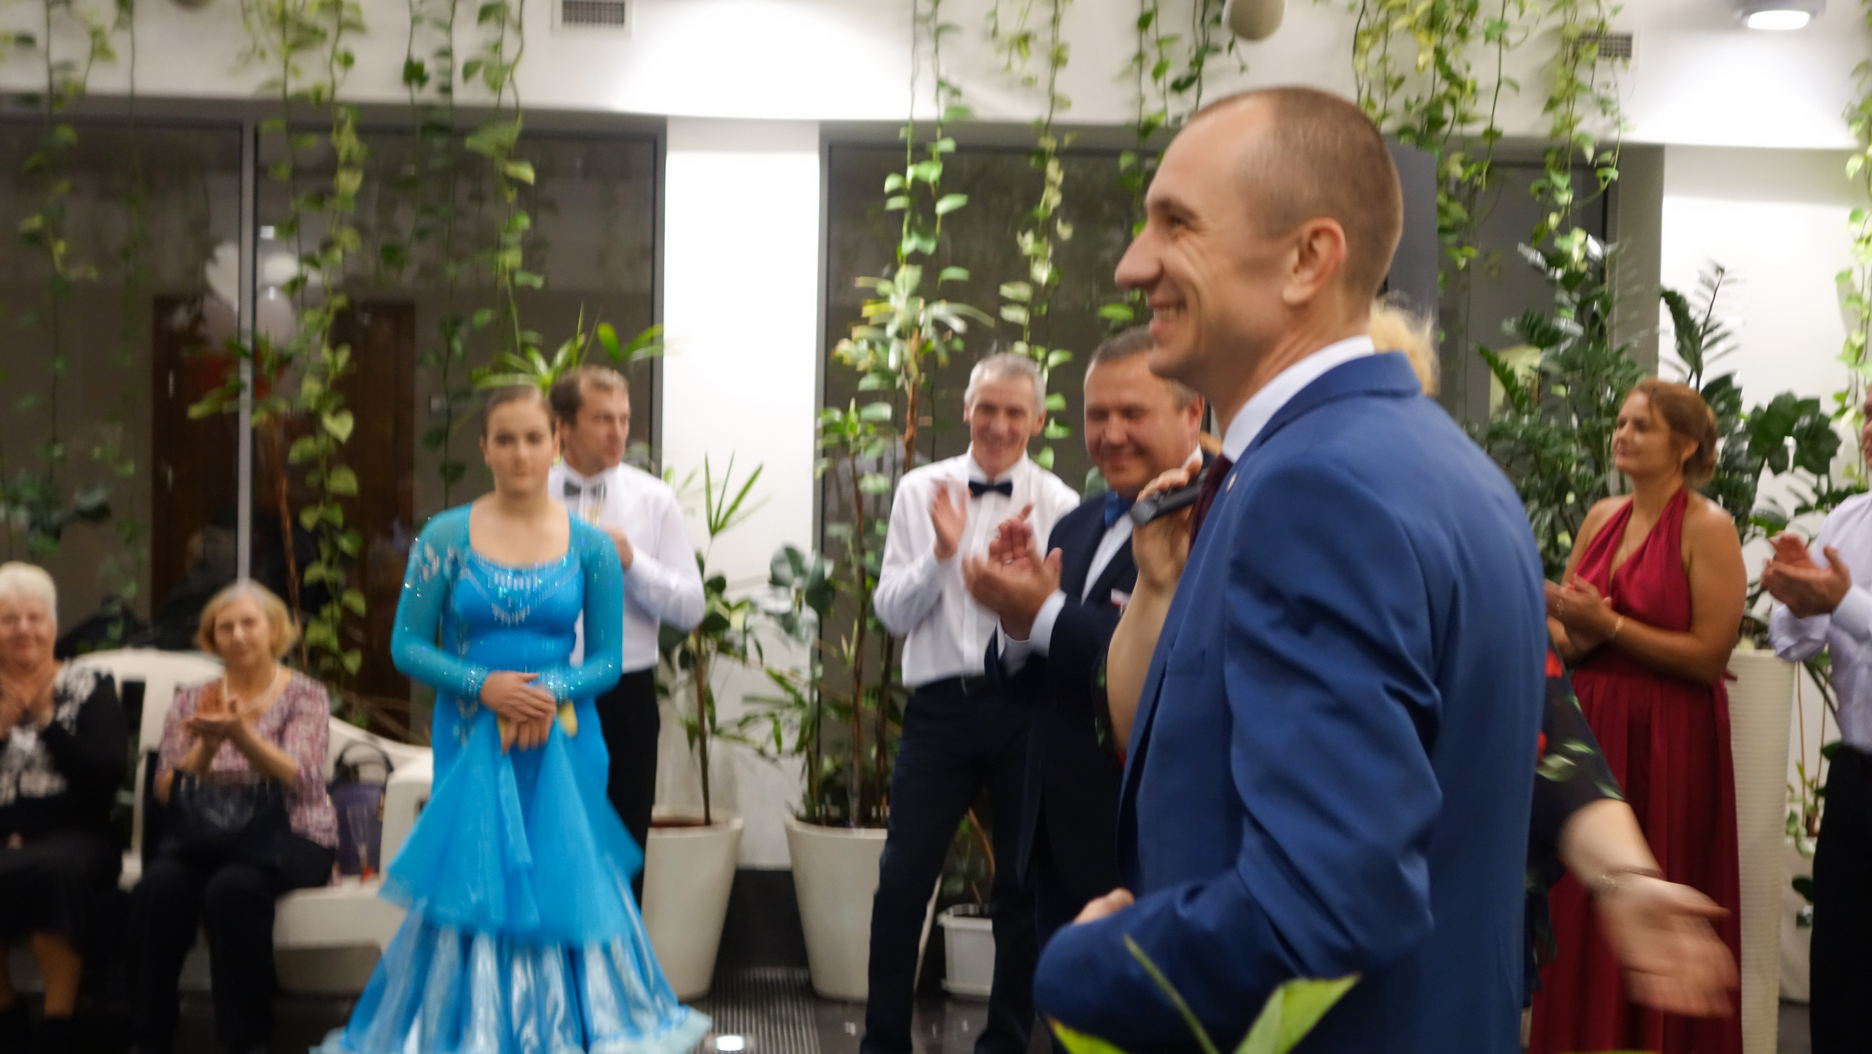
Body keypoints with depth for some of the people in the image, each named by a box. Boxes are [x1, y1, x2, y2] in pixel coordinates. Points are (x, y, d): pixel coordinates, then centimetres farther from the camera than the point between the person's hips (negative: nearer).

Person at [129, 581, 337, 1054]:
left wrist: (241, 735, -26)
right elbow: (166, 792, 4)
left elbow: (298, 780, -11)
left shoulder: (305, 695, 6)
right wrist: (206, 746, -14)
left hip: (289, 836, -2)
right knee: (159, 884, -31)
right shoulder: (191, 701, 15)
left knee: (234, 886, -35)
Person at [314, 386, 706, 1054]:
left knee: (563, 884, 3)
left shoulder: (591, 545, 1)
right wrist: (484, 686, -14)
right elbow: (408, 646, 0)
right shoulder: (445, 537, -1)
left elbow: (607, 659, 3)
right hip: (472, 744, -1)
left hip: (563, 743, 1)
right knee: (473, 884, 1)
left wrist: (551, 690, -15)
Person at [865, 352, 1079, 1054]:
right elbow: (892, 612, 1)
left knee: (1024, 887, 11)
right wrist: (942, 552, -14)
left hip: (1026, 709, 0)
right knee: (903, 880, 2)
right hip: (941, 706, 1)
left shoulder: (1059, 507, -1)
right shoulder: (921, 491, 4)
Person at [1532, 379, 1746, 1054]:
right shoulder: (1602, 518, 10)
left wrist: (1609, 625, -18)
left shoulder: (1708, 528, -9)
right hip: (1593, 726, 6)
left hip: (1668, 741, -6)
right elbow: (1561, 622, 13)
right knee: (1583, 911, 9)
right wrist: (1571, 637, -9)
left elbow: (1710, 655, -15)